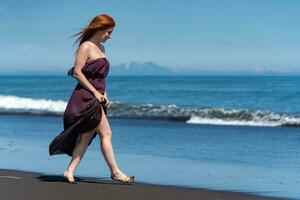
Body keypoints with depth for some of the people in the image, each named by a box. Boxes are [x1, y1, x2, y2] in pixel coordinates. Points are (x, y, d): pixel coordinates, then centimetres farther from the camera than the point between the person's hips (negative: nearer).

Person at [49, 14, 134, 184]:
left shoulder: (101, 48, 17)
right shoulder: (86, 47, -10)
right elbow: (77, 72, -15)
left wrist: (104, 95, 9)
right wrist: (95, 92, -16)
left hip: (96, 98, 9)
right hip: (86, 97, -9)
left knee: (86, 137, 7)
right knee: (106, 134, -8)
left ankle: (70, 171, 10)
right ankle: (115, 172, -4)